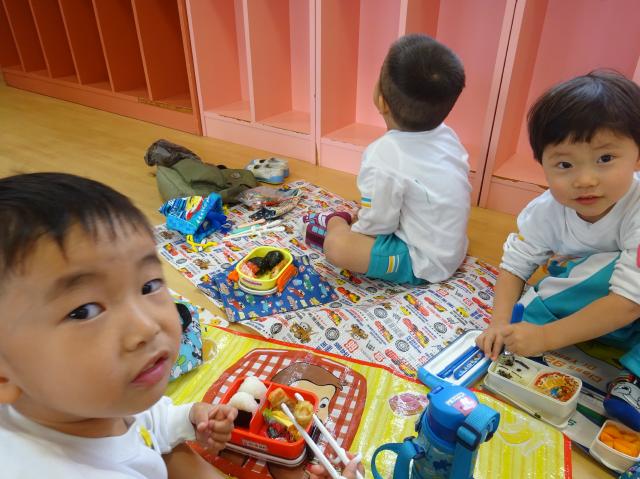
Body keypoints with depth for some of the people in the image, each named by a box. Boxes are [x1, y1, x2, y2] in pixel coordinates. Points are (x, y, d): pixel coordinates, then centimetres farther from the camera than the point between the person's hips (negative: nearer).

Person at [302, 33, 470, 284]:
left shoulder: (383, 158, -27)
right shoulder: (446, 135, -5)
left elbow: (377, 225, -19)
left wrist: (352, 232, 2)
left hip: (423, 264, -9)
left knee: (336, 245, -17)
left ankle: (337, 223, 11)